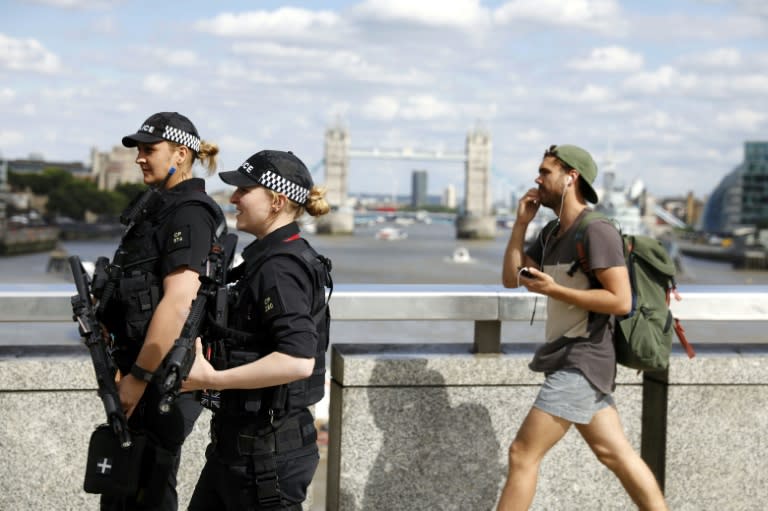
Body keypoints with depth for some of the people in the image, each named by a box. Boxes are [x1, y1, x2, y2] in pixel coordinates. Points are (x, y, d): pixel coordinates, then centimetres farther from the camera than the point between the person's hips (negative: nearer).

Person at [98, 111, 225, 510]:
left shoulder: (189, 213, -15)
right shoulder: (161, 207, 15)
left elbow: (178, 302, -24)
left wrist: (138, 377, -23)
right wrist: (128, 368, 20)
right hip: (147, 365, 10)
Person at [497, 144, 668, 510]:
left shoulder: (596, 230, -14)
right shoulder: (552, 234, 15)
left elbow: (621, 301, -19)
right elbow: (510, 278, 13)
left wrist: (553, 290, -20)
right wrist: (521, 223, 5)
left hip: (581, 362, -9)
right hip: (569, 362, 9)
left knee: (523, 453, -8)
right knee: (615, 453, 10)